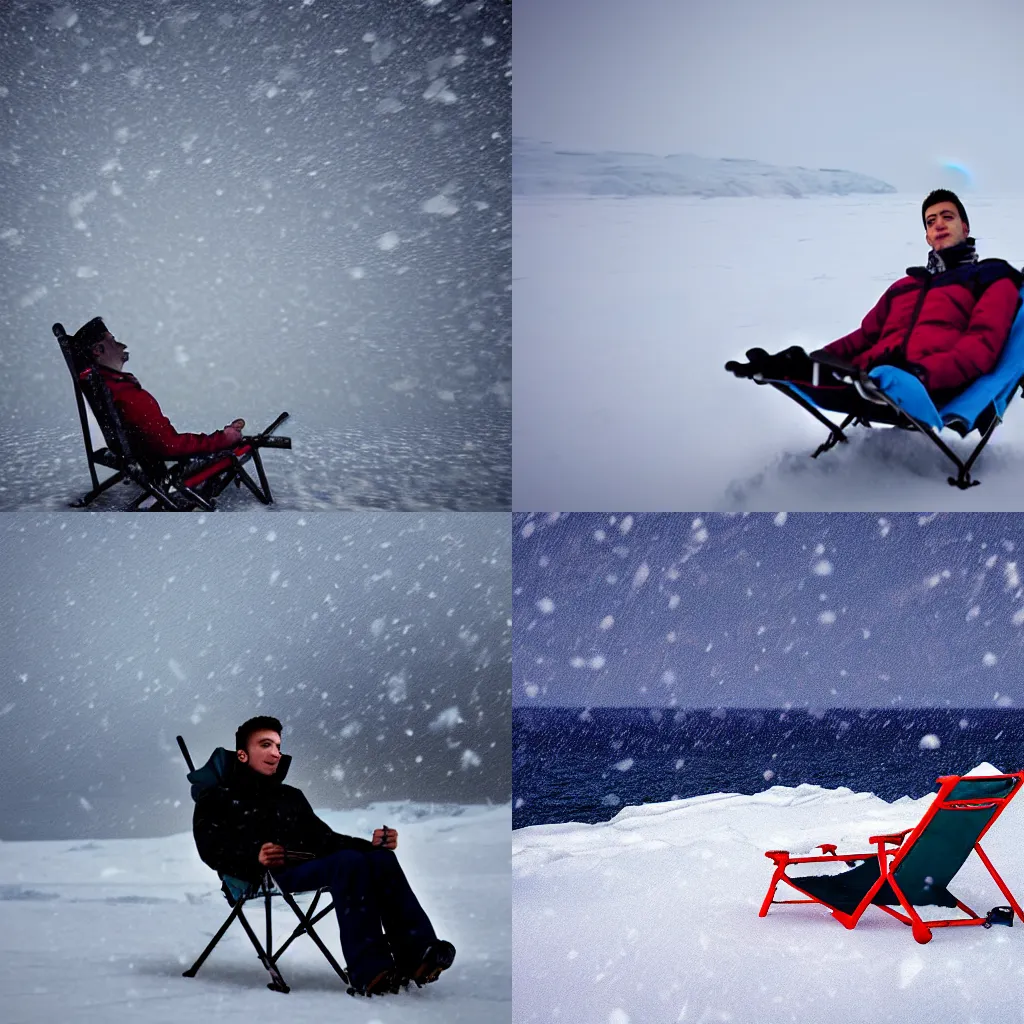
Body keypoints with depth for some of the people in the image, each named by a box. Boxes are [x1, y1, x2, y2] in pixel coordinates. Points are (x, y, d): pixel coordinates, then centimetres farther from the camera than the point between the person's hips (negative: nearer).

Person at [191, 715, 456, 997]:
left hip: (307, 866, 6)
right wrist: (255, 858, -23)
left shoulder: (291, 796, 34)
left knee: (381, 858, -24)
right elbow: (214, 851, -2)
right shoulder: (217, 798, 16)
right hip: (266, 876, -6)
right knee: (349, 861, -33)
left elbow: (325, 839, 25)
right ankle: (369, 971, -45)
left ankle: (417, 955, -40)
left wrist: (370, 844, 5)